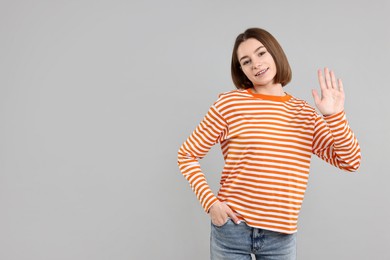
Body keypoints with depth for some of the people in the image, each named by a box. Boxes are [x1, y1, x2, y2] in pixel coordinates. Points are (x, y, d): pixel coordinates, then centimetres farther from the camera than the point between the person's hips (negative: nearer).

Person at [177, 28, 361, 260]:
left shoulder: (305, 112, 4)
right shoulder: (230, 103, -8)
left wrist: (335, 116, -13)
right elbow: (187, 155, -3)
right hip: (232, 229, -3)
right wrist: (210, 202, -12)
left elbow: (350, 161, 0)